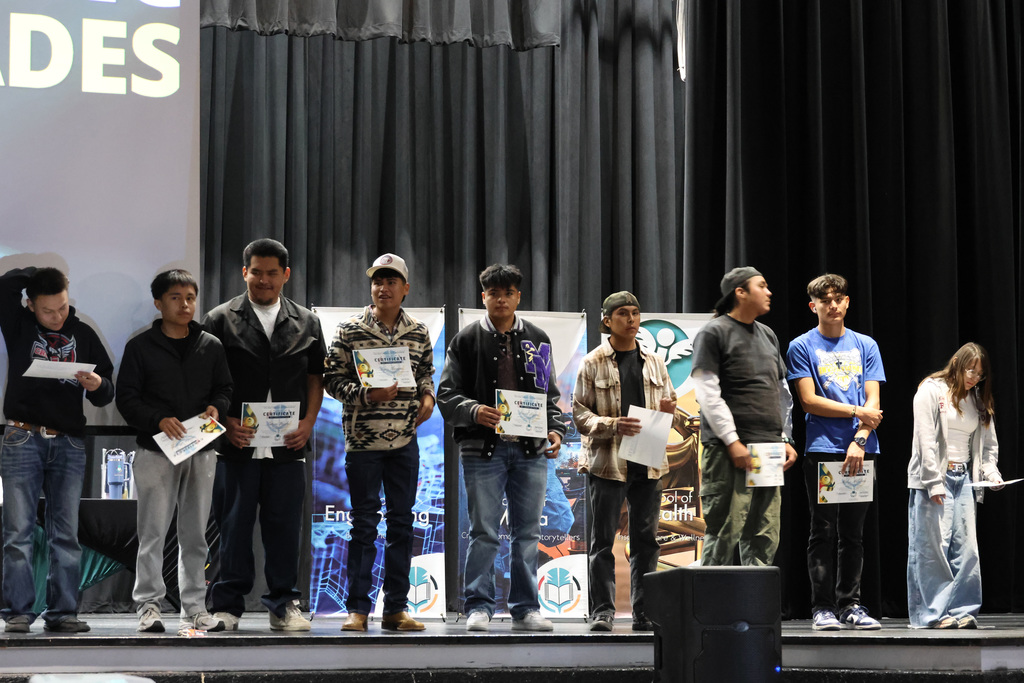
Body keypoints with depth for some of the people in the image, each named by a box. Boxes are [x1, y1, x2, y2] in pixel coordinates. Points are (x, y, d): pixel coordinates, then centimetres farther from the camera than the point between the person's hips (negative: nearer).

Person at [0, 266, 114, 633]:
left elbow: (106, 395, 12)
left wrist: (97, 386, -10)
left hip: (69, 443, 2)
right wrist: (38, 273, 2)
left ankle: (63, 611, 6)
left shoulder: (84, 334, 11)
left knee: (66, 534, 3)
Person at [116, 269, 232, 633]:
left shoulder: (211, 346, 10)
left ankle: (195, 607, 13)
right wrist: (158, 420, -17)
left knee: (195, 534, 7)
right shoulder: (140, 347, 0)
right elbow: (126, 398, -2)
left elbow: (224, 388, 15)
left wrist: (216, 408, -7)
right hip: (156, 450, -3)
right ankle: (148, 605, 4)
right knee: (153, 531, -3)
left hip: (202, 451, 3)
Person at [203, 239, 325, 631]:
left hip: (288, 446, 2)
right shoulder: (221, 320, 4)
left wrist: (308, 423, 0)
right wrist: (226, 422, -8)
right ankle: (227, 606, 10)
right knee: (233, 525, 2)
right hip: (237, 444, -2)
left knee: (285, 525, 4)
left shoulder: (306, 323, 12)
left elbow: (316, 378, 14)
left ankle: (283, 606, 13)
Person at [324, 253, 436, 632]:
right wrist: (367, 394, -17)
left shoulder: (419, 332, 8)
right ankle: (357, 608, 7)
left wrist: (427, 396, 1)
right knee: (364, 523, 0)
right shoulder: (349, 331, -3)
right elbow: (333, 379, -3)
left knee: (401, 522, 7)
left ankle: (395, 609, 14)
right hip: (363, 440, -3)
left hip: (405, 440, 3)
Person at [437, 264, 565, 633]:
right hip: (483, 449, -3)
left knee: (527, 533, 6)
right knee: (483, 533, -1)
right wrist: (474, 411, -18)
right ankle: (479, 607, 6)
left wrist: (555, 430, -1)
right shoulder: (467, 340, 4)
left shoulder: (537, 340, 13)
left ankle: (525, 609, 12)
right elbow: (446, 394, 1)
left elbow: (550, 395, 16)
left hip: (530, 450, 3)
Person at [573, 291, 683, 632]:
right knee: (603, 539, -1)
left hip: (648, 462, 4)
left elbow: (669, 406, 20)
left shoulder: (654, 363, 14)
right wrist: (613, 425, -18)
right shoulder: (593, 363, 1)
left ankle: (644, 612, 10)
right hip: (607, 462, -4)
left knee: (646, 538, 5)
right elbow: (579, 413, -3)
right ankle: (602, 610, 4)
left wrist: (669, 411, -4)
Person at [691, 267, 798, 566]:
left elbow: (783, 392, 24)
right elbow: (707, 393, -10)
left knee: (764, 538, 6)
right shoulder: (714, 333, -2)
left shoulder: (768, 335, 21)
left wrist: (786, 439, 13)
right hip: (728, 451, -7)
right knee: (724, 533, -9)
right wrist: (732, 441, -15)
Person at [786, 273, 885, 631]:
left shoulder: (865, 346, 13)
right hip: (822, 450, -3)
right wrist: (857, 412, -5)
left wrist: (859, 439, -9)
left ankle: (850, 604, 12)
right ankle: (823, 607, 1)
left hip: (862, 451, 3)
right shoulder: (802, 347, 4)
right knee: (823, 531, -2)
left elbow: (873, 400, 5)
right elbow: (809, 401, -4)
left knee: (853, 533, 6)